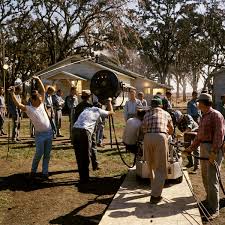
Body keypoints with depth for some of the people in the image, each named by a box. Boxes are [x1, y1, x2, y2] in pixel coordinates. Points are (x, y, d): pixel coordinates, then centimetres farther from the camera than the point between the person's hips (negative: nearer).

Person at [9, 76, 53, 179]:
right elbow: (18, 104, -24)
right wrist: (12, 93, -33)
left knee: (47, 154, 8)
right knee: (39, 154, -1)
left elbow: (43, 90, 8)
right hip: (40, 134, -5)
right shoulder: (28, 109, -9)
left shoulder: (41, 104, 5)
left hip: (49, 132, 5)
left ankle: (45, 172, 18)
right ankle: (33, 170, 22)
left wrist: (38, 80, 2)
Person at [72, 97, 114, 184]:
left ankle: (82, 177, 24)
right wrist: (109, 101, 43)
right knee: (86, 157, 6)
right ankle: (84, 178, 11)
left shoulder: (86, 109, 30)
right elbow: (111, 112, 29)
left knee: (79, 156, 14)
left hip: (75, 130, 6)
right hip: (84, 131, -6)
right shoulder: (98, 110, 16)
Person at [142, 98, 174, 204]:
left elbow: (143, 129, 13)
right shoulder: (166, 114, 22)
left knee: (151, 166, 20)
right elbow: (171, 129, 36)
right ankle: (155, 196, -2)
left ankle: (155, 189, 34)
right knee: (161, 169, 3)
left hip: (147, 138, 2)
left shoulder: (147, 114, 23)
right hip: (160, 138, -2)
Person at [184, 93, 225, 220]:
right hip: (204, 148, 9)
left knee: (212, 179, -8)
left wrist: (214, 152, -27)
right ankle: (209, 200, 33)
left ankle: (214, 209, -1)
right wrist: (191, 149, 21)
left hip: (214, 149, -9)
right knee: (205, 176, 17)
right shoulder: (203, 117, 17)